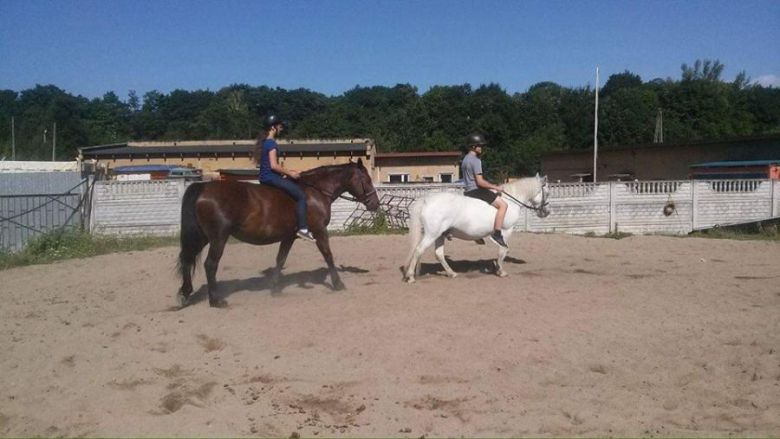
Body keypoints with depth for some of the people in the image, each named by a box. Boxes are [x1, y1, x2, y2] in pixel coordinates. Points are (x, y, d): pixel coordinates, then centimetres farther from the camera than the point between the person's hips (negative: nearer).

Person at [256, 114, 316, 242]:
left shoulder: (265, 141, 15)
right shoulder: (271, 143, -14)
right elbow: (273, 166, -22)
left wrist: (286, 172, 15)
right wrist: (289, 173, -11)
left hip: (265, 177, 10)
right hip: (271, 177, -10)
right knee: (301, 196, -11)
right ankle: (302, 229, -16)